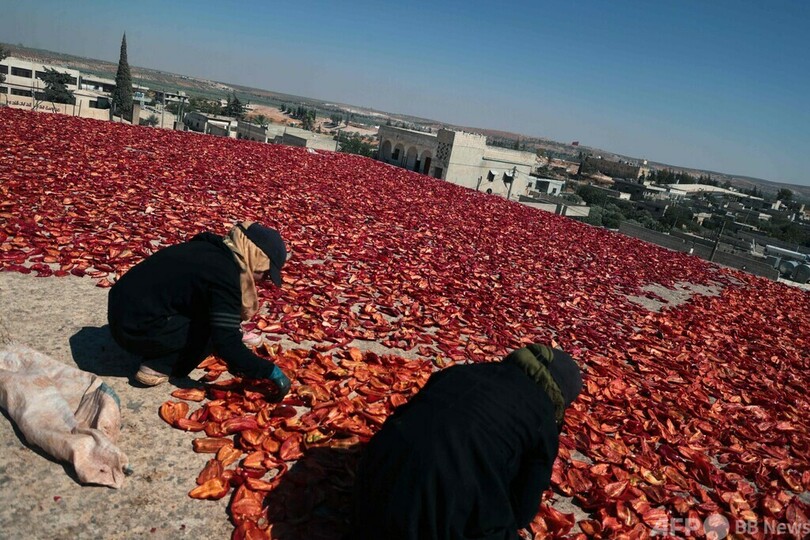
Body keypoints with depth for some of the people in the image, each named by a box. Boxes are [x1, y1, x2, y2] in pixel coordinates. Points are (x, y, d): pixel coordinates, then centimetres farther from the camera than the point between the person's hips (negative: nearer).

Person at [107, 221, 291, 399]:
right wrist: (270, 370, -17)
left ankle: (157, 353, 13)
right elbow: (226, 342, -24)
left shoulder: (212, 250, 8)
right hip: (137, 328, -9)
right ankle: (157, 368, -4)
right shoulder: (225, 274, -20)